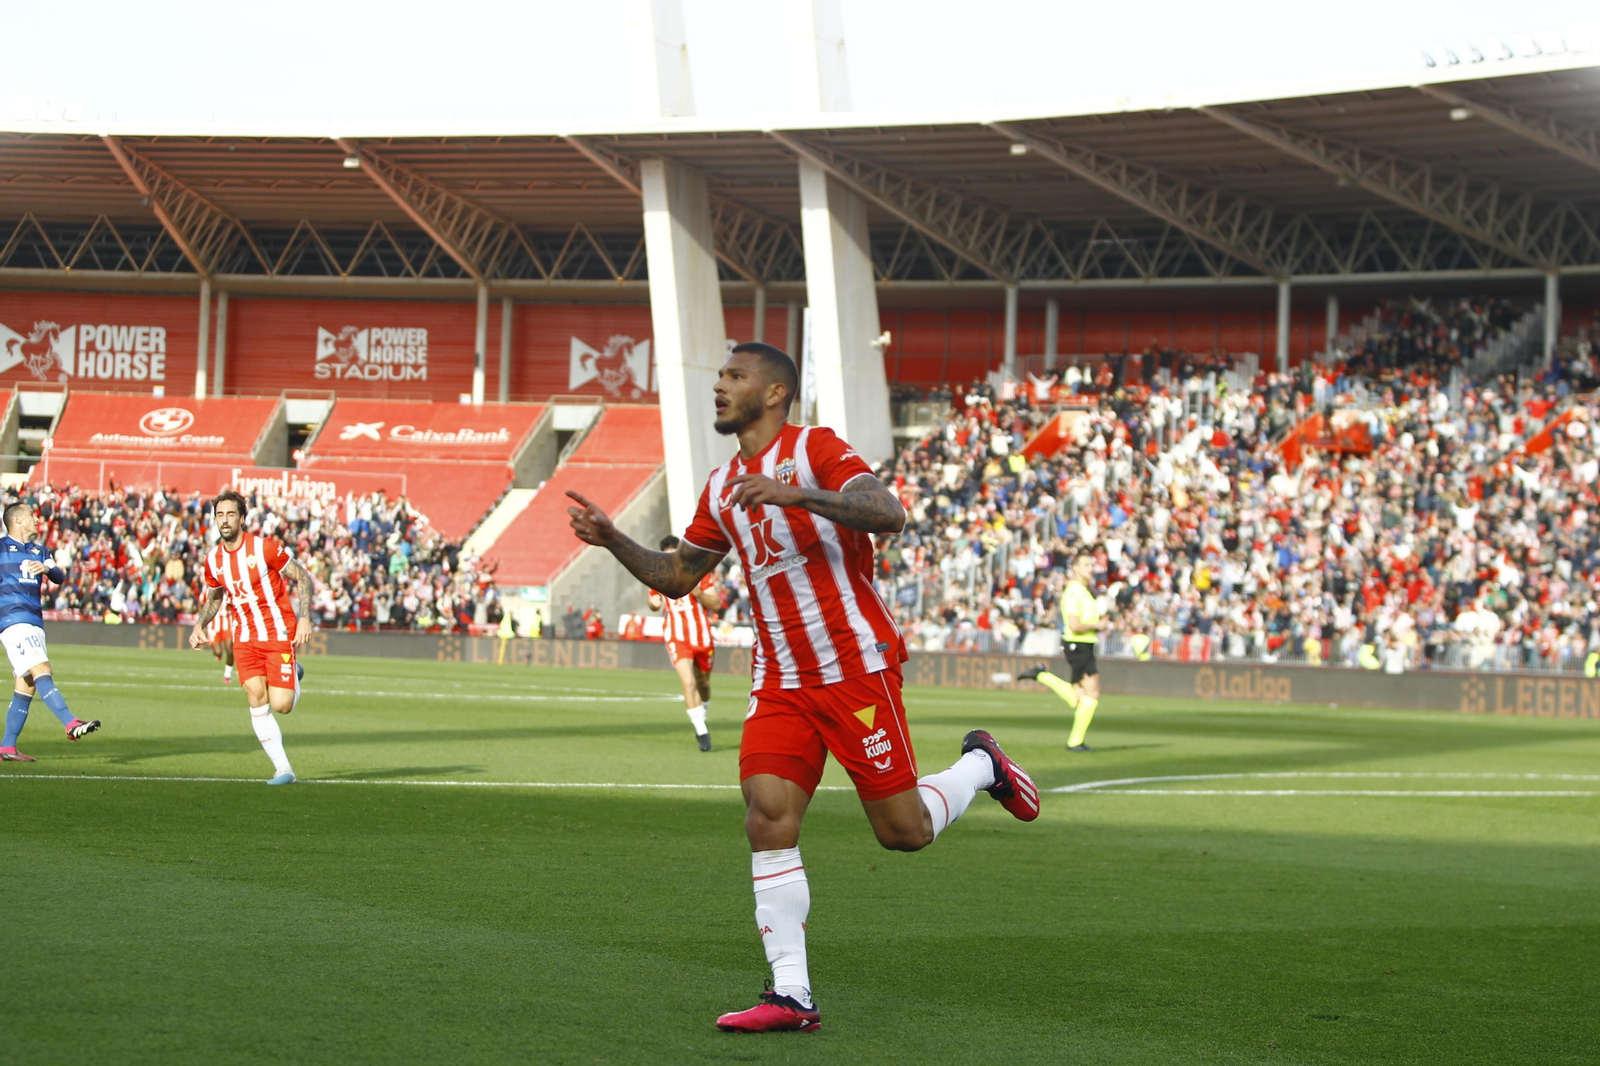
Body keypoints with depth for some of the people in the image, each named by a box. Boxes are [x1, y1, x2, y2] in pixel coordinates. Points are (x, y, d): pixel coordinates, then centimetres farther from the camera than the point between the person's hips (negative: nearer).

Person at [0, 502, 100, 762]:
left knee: (27, 684, 4)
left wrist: (47, 568, -13)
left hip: (34, 621, 8)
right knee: (41, 671, -20)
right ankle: (71, 724, -34)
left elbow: (59, 577, 7)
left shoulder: (38, 552, 20)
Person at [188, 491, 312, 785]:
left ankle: (293, 676, 26)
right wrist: (199, 625, 2)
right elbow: (213, 598, 21)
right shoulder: (213, 560, 3)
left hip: (278, 634, -4)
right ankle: (282, 768, -1)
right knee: (257, 701, -9)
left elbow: (302, 577, -5)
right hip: (245, 638, 4)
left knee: (280, 704, -10)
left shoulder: (264, 547, -12)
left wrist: (304, 618, -15)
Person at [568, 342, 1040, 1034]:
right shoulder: (722, 489, 15)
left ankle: (980, 766, 30)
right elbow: (676, 576, 23)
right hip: (779, 683, 6)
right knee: (767, 818, -10)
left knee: (904, 831, -1)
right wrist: (613, 540, 7)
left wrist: (799, 495, -36)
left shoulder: (816, 451, -8)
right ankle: (791, 995, -9)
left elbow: (889, 516, -23)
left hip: (855, 666, -6)